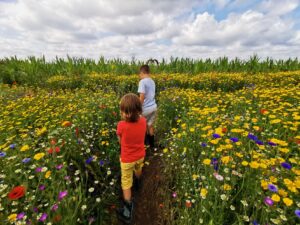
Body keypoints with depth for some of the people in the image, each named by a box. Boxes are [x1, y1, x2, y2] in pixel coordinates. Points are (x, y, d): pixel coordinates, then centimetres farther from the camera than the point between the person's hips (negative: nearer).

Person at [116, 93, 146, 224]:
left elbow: (120, 140, -12)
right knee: (138, 172, 37)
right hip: (140, 155, 5)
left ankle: (128, 211, 31)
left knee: (126, 183, 17)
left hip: (127, 159, -5)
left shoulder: (121, 125, -32)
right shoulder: (143, 121, -21)